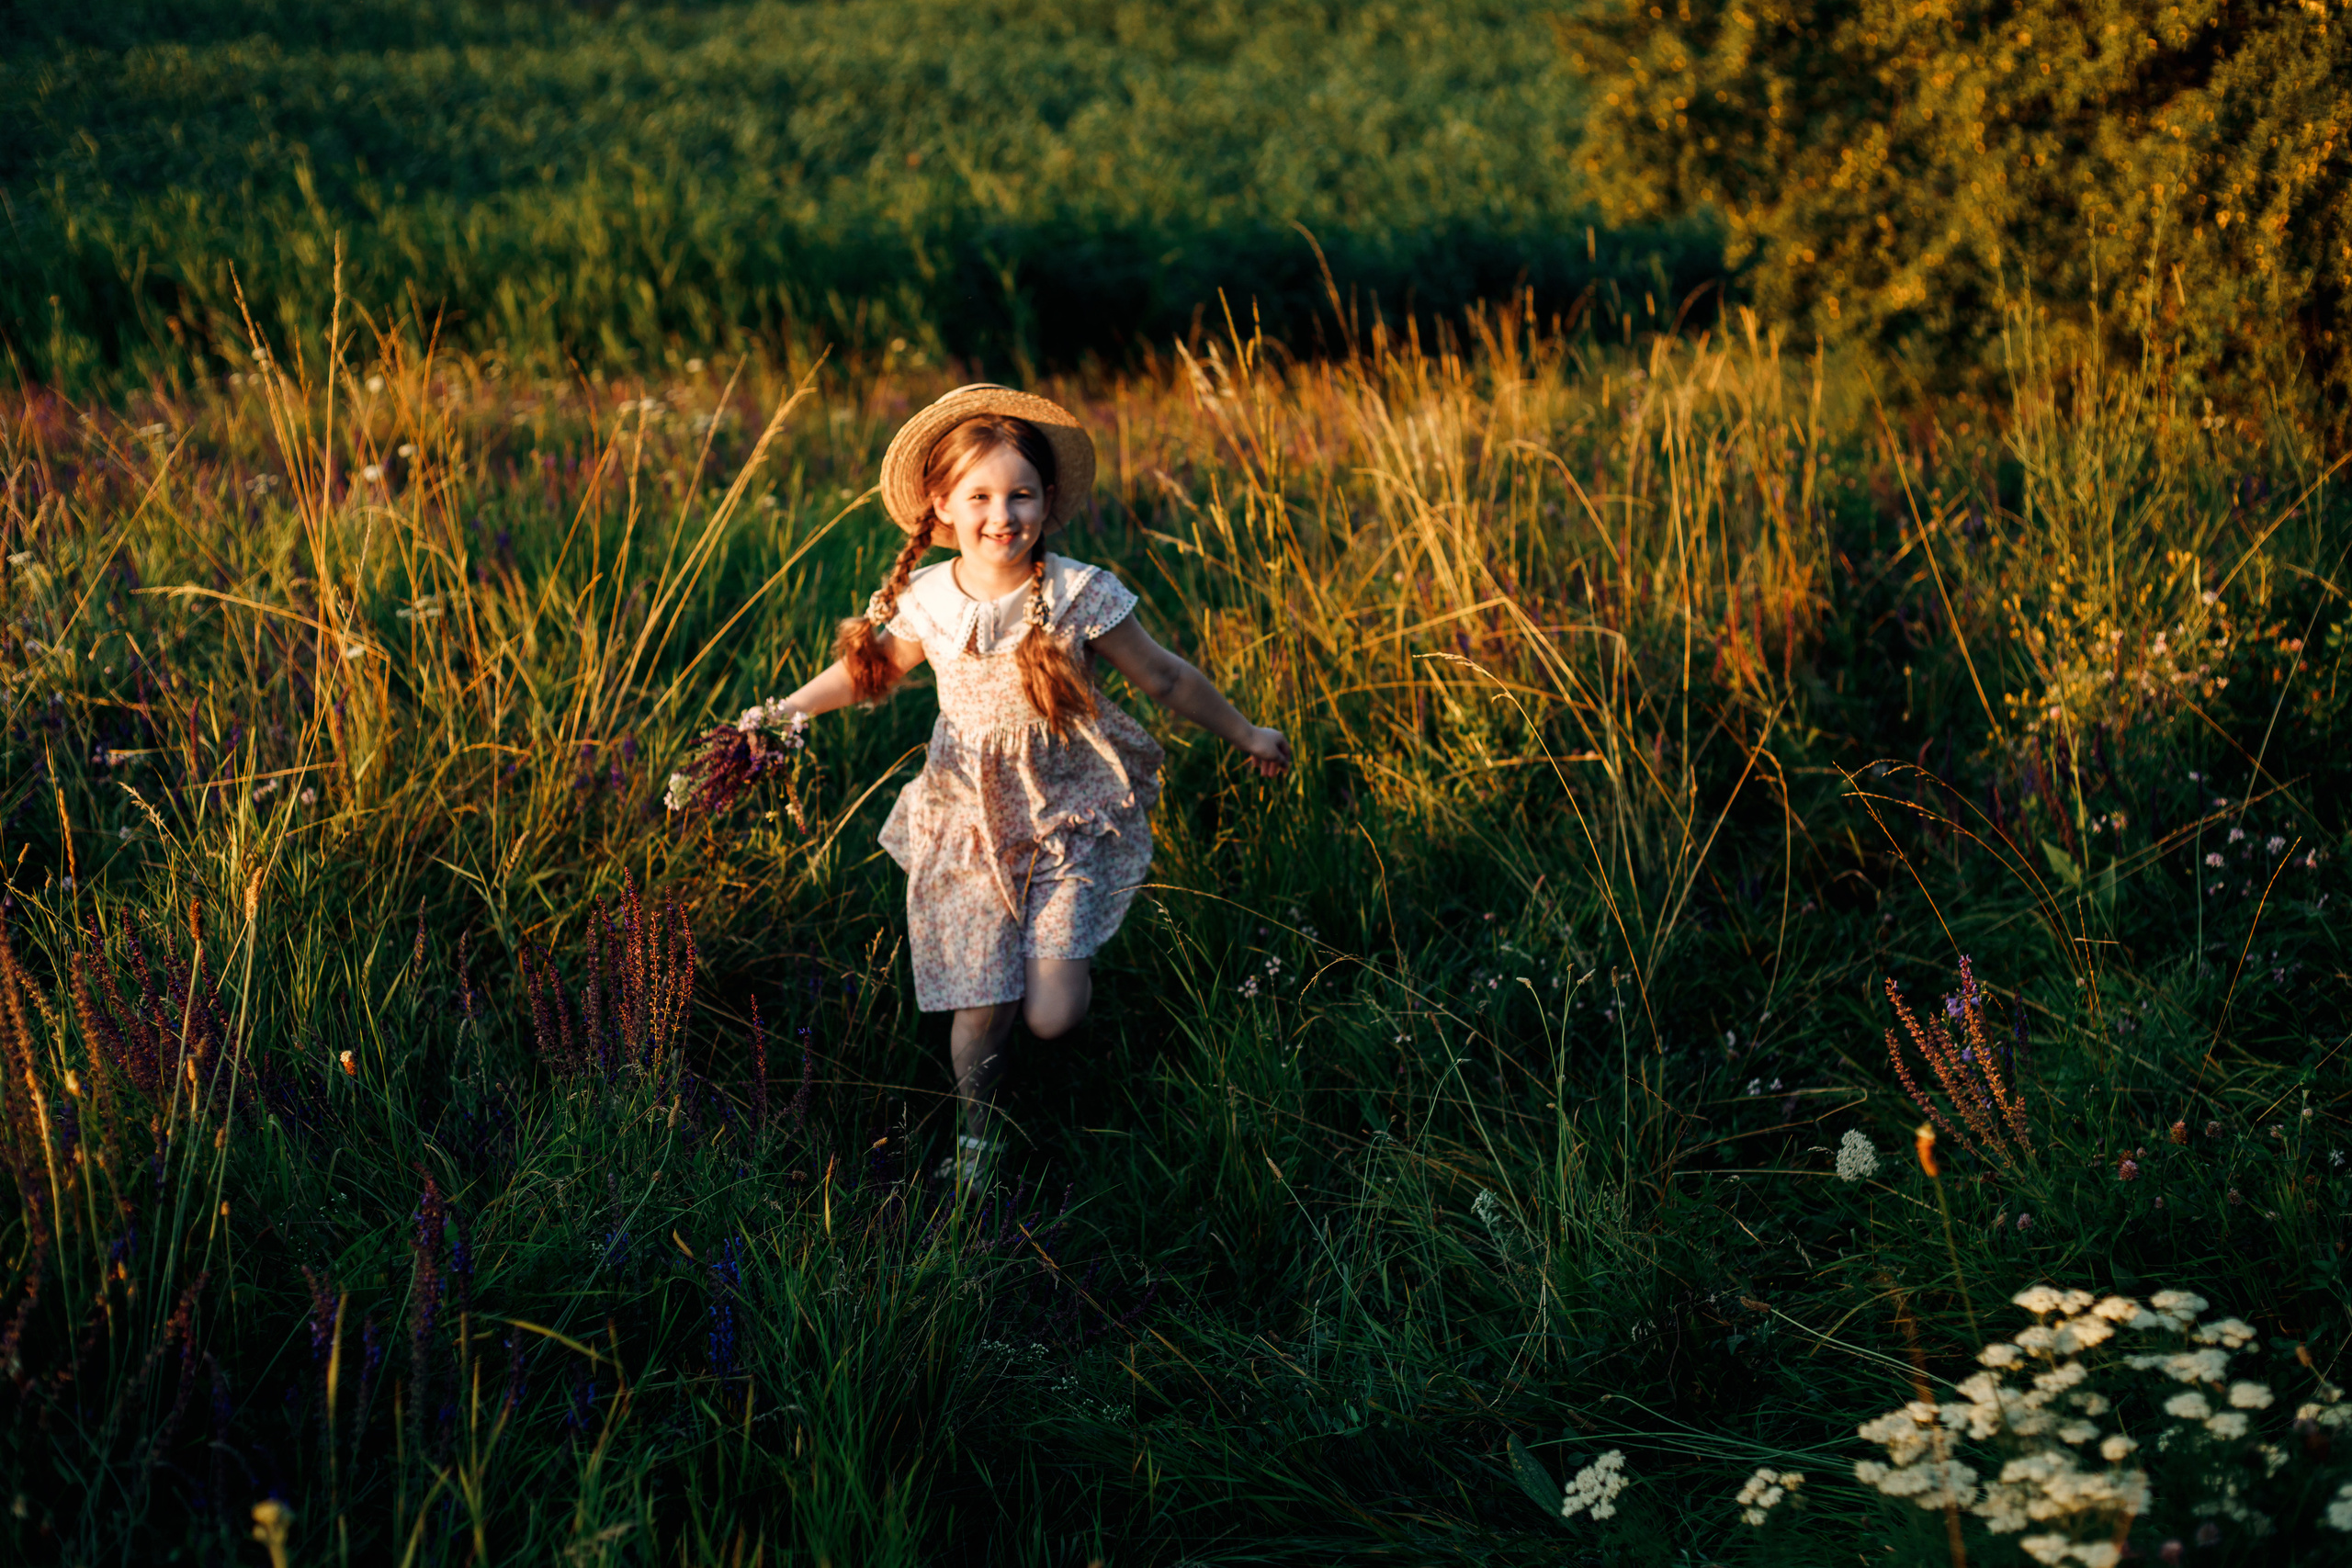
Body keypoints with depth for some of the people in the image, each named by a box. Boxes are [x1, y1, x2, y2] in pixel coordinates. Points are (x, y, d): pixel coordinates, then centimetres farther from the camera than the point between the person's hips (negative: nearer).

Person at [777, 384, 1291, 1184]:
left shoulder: (1080, 595, -14)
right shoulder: (926, 602, -7)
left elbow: (1164, 677, 0)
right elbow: (872, 668, 13)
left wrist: (1243, 733, 9)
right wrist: (783, 712, 5)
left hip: (1070, 818, -2)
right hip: (970, 819, 2)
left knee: (1051, 1015, -11)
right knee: (982, 1010, 2)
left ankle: (1066, 959, 27)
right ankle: (976, 1137, 31)